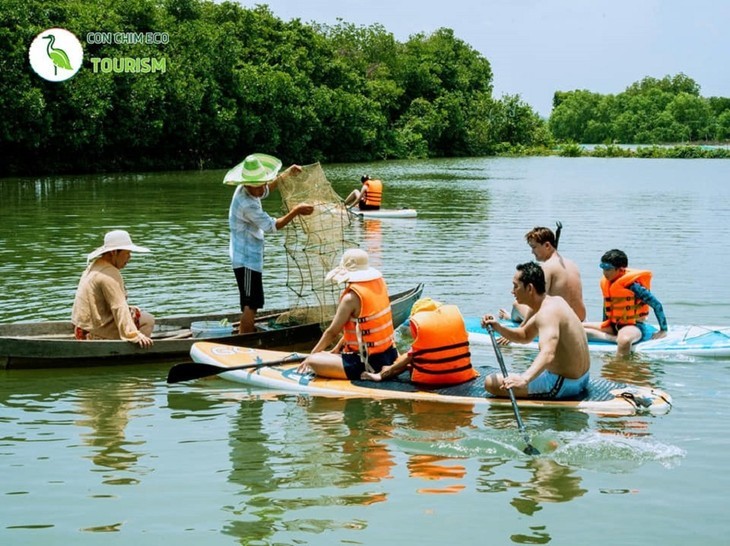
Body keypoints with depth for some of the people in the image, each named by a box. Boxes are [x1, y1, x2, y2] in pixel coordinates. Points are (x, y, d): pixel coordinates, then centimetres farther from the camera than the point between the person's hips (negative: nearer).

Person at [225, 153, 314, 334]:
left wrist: (287, 173, 24)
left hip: (248, 257, 10)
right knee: (250, 305, -9)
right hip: (247, 259, -10)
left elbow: (267, 190, 26)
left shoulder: (244, 190, 4)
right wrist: (296, 211, -22)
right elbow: (271, 226, -23)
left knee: (251, 304, 16)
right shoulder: (247, 204, -26)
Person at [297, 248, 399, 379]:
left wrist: (312, 355, 7)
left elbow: (332, 333, -8)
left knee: (314, 361, -9)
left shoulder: (351, 298, -19)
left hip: (368, 363, -8)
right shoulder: (380, 284, 3)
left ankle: (362, 374, -9)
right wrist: (338, 348, 20)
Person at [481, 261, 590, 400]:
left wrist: (524, 379, -60)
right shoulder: (554, 301, 7)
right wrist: (498, 328, 2)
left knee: (491, 383, -15)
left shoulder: (548, 312, -25)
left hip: (562, 385, -11)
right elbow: (525, 336, 20)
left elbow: (548, 353, -43)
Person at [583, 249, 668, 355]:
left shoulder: (631, 284, -18)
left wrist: (663, 330, -14)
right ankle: (616, 338, -18)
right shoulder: (605, 282, 4)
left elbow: (657, 305, -16)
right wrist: (603, 329, 28)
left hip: (634, 326, -9)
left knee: (624, 341, -45)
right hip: (613, 325, 9)